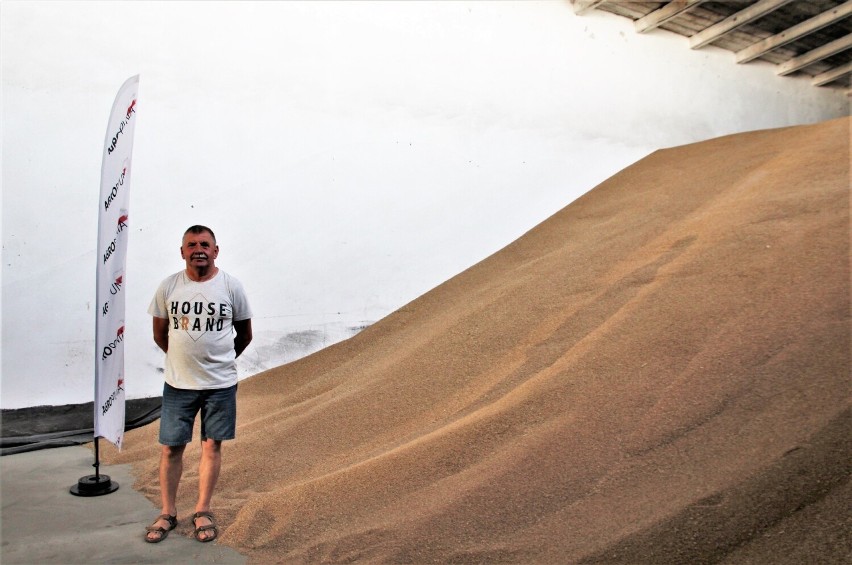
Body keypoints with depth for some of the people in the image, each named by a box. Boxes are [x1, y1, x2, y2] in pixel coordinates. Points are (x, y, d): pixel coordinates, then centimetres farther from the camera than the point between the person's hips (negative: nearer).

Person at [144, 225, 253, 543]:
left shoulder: (231, 287, -5)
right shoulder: (168, 287, -3)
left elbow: (244, 334, 6)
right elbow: (159, 333, 10)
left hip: (220, 383, -1)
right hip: (178, 384, 1)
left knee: (212, 445, 8)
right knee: (171, 447, 7)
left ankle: (202, 512, 23)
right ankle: (167, 514, 24)